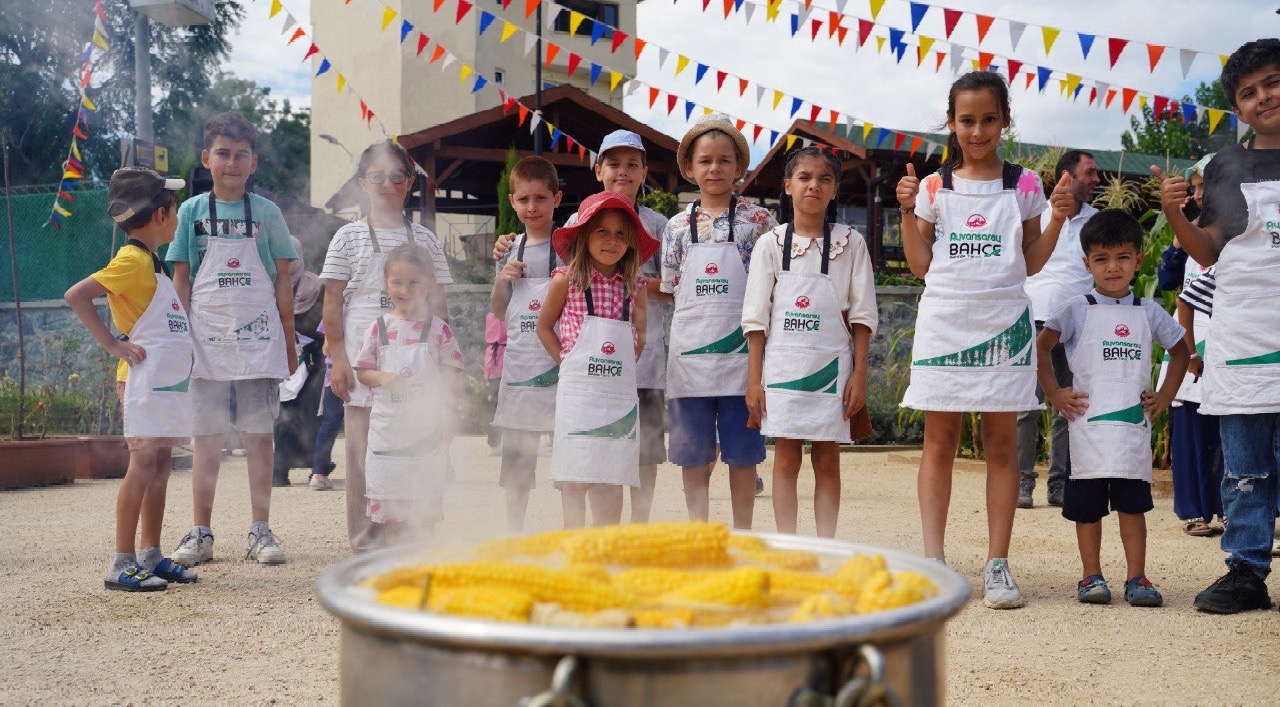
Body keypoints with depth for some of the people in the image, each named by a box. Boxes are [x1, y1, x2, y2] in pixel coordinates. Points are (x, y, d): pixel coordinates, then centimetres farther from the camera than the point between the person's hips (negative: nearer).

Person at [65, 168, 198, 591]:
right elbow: (76, 295, -18)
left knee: (161, 463, 9)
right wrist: (113, 344, -15)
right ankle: (121, 564, -6)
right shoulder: (132, 260, -10)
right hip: (145, 377, -9)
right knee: (143, 463, -10)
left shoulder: (150, 263, 19)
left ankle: (151, 556, 15)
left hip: (170, 378, 9)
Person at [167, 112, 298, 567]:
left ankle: (261, 532, 10)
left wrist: (289, 342, 5)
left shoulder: (266, 212, 6)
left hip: (259, 341, 0)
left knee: (260, 436, 2)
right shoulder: (192, 211, 7)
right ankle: (201, 534, 13)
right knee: (206, 439, 5)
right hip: (206, 341, 0)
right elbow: (181, 281, 8)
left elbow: (282, 282, 8)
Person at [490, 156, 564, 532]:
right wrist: (501, 279, 1)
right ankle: (514, 532, 22)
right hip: (519, 364, 5)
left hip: (561, 364, -4)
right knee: (516, 457, 11)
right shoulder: (511, 249, 12)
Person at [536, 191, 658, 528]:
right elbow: (544, 326, 10)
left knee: (612, 478, 4)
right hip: (577, 389, -3)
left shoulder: (634, 286, 9)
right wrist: (566, 361, 1)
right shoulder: (567, 280, 0)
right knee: (575, 476, -3)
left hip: (620, 389, 3)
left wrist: (627, 362, 10)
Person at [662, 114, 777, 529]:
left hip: (739, 352, -2)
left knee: (742, 453, 4)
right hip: (690, 351, 2)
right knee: (693, 453, 7)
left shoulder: (757, 220, 3)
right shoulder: (678, 226, 9)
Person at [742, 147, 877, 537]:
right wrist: (754, 380, -2)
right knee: (786, 459, 1)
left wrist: (859, 374, -4)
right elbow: (756, 317, 3)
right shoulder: (771, 243, 4)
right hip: (783, 362, 0)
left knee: (827, 460, 3)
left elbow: (862, 315, 3)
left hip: (832, 363, 0)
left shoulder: (850, 242, 4)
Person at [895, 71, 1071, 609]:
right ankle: (933, 560, 3)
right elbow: (921, 266, 8)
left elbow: (1030, 263, 10)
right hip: (944, 318, 0)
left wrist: (1058, 217, -2)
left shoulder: (1023, 185, 7)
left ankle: (997, 565, 5)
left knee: (1001, 443, 1)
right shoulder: (935, 188, 7)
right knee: (939, 441, 0)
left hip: (1003, 322, 0)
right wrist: (907, 211, -3)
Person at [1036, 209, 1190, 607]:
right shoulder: (1077, 310, 1)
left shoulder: (1149, 312, 9)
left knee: (1133, 503, 2)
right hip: (1088, 424, -2)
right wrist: (1055, 394, -2)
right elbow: (1040, 348, 3)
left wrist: (1164, 397, 13)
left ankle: (1136, 578, 7)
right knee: (1087, 505, 3)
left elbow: (1180, 351, 21)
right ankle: (1092, 577, 11)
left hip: (1134, 423, 2)